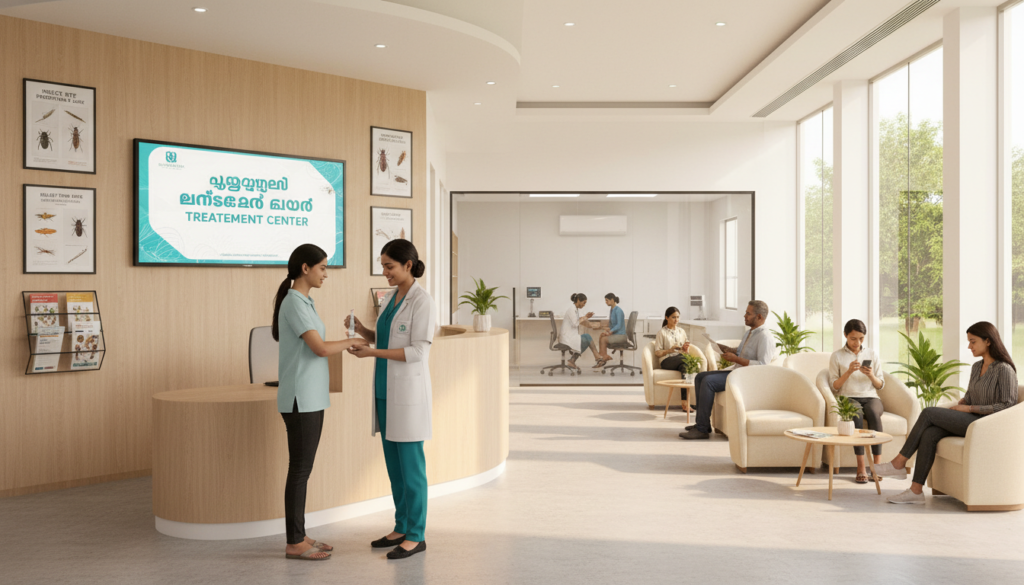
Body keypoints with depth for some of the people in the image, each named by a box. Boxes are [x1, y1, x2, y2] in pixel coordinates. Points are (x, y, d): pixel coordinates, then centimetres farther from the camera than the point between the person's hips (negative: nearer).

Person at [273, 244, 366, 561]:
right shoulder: (294, 303, -17)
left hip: (309, 397, 10)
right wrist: (352, 341, -6)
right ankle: (294, 543, 9)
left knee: (303, 468, 13)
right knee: (300, 470, -1)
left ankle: (298, 536, 21)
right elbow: (321, 348, -22)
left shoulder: (302, 302, 14)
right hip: (300, 399, -10)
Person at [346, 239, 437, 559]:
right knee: (393, 462, 13)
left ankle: (416, 535, 10)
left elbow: (418, 352, -18)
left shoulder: (422, 301, -14)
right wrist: (362, 330, -2)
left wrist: (372, 353, -21)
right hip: (386, 390, 8)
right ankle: (402, 527, 24)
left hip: (409, 390, -8)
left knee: (410, 463, -1)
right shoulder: (390, 298, 11)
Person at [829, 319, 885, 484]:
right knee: (856, 412, -37)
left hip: (870, 397, 2)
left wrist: (871, 376, -10)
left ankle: (877, 464, -34)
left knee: (873, 413, -35)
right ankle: (861, 467, -38)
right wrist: (848, 372, -13)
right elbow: (834, 387, 2)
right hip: (848, 397, -2)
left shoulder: (872, 354, 13)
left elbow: (880, 385, 12)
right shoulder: (837, 356, 7)